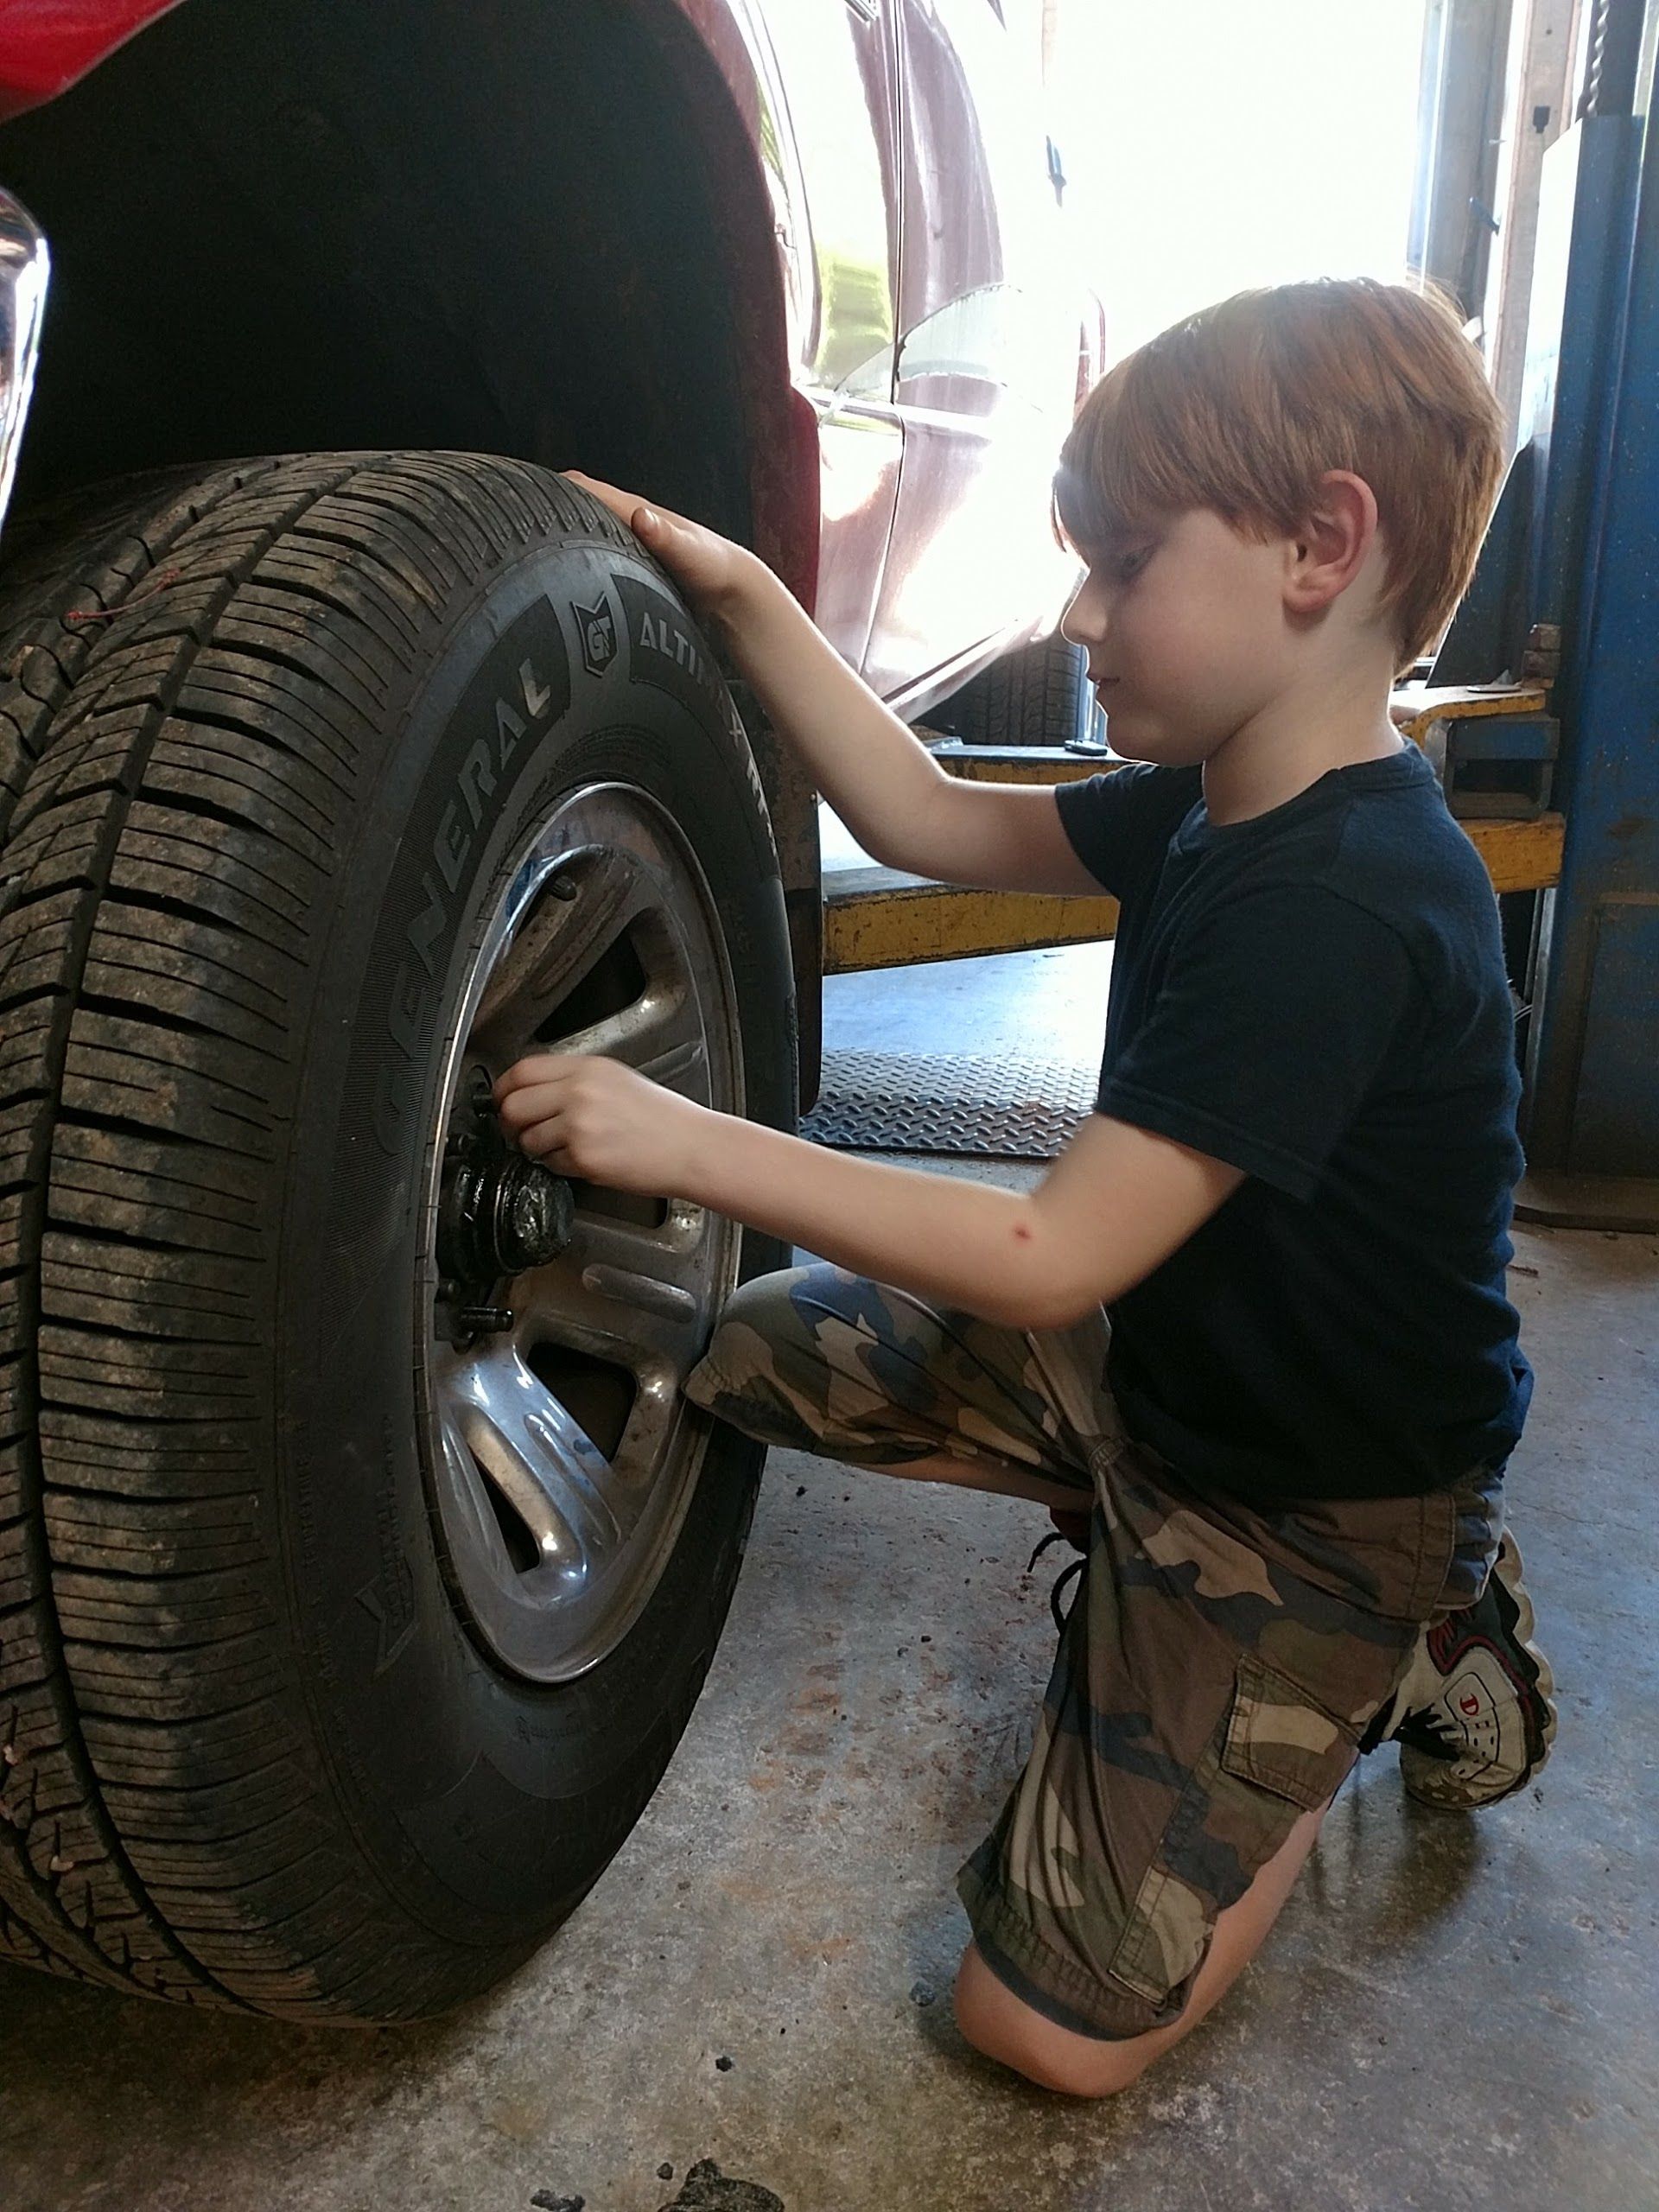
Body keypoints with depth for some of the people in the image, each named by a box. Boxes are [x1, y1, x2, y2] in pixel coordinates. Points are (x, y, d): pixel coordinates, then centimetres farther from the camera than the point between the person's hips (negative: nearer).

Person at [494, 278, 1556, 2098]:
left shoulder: (1337, 906, -32)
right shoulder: (1217, 800, -4)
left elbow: (1053, 1260, -32)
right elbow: (927, 819, 4)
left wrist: (690, 1143, -30)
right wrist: (740, 591, -1)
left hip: (1326, 1499, -8)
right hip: (1156, 1356, 8)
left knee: (1049, 2024, -4)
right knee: (770, 1350, 6)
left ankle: (1398, 1652, 12)